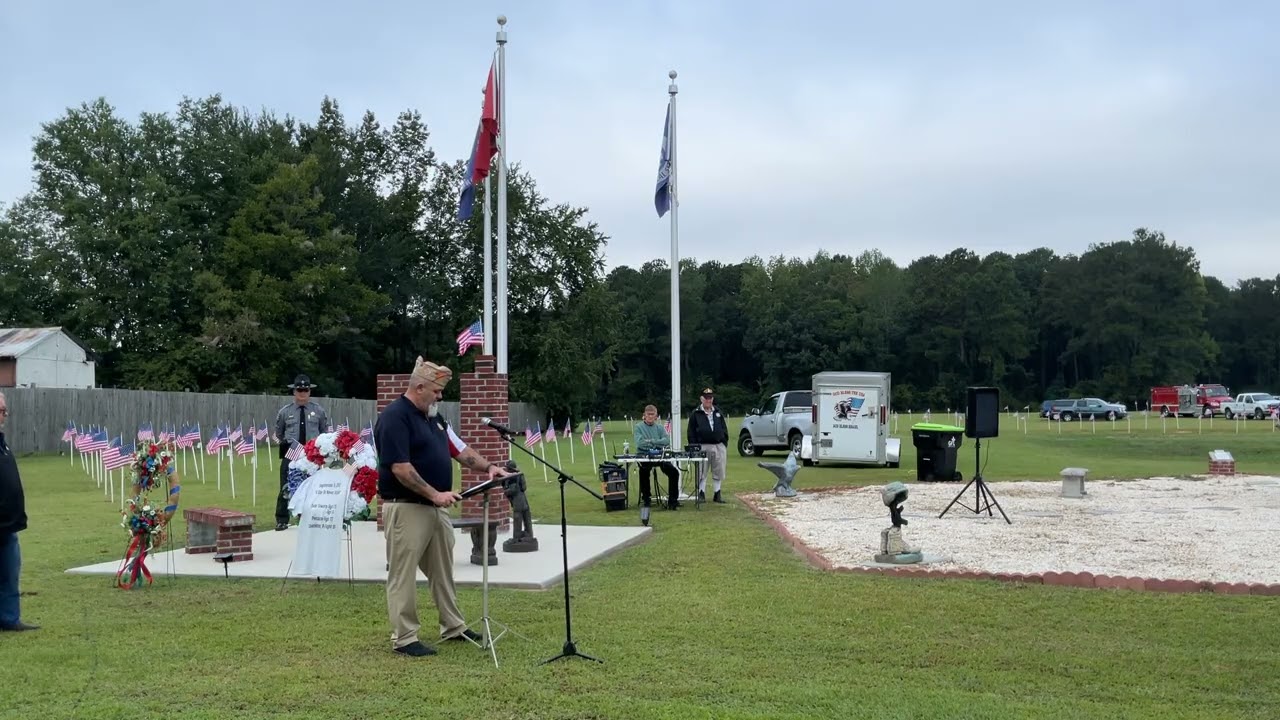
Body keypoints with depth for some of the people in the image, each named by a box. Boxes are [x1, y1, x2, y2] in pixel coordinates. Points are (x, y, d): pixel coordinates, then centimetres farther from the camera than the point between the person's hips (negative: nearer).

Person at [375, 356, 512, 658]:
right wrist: (435, 494, -22)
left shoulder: (434, 417, 14)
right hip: (406, 508, -9)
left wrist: (488, 467, 2)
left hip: (436, 508, 9)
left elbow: (460, 450, 18)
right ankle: (404, 638, 4)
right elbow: (400, 468, -21)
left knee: (443, 571, 16)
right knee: (403, 576, -1)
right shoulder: (395, 417, -15)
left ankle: (453, 627, 26)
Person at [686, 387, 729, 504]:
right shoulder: (696, 414, 3)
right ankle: (701, 494, 7)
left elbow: (724, 429, 16)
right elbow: (691, 433, 1)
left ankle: (717, 495, 15)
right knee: (702, 473, -1)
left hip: (719, 446, 3)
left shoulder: (718, 412, 15)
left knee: (719, 472, 6)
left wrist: (724, 442, 7)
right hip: (703, 447, -3)